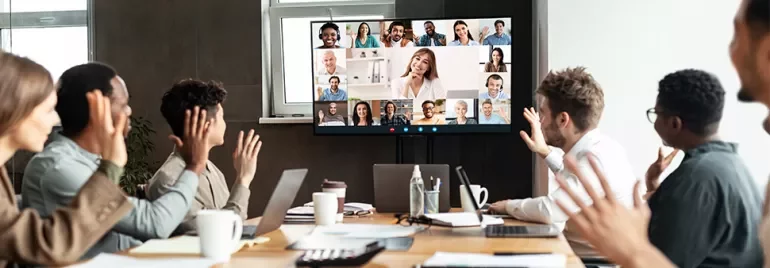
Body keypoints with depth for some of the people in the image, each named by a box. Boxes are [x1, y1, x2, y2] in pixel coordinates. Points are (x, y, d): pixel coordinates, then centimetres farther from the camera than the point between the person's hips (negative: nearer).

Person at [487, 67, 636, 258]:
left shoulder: (595, 158, -23)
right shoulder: (597, 149, 6)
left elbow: (550, 211, -30)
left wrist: (508, 205, -12)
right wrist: (545, 152, 22)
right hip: (583, 253, 8)